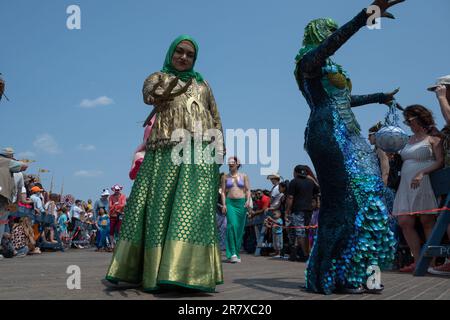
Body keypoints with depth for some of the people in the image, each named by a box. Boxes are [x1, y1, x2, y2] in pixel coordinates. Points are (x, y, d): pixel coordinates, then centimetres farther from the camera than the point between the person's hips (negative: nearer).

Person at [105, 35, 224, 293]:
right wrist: (164, 95, -30)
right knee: (160, 206, -6)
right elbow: (149, 95, -7)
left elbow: (216, 119, 25)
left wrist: (220, 148, 10)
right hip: (167, 148, -1)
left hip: (201, 150, 2)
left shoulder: (203, 84, 27)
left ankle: (190, 271, -18)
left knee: (195, 208, -11)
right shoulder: (158, 77, 17)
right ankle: (153, 270, -1)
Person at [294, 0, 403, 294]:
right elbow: (331, 43, -24)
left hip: (347, 137, 10)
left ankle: (353, 272, 4)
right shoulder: (310, 59, -1)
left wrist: (378, 97, 51)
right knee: (342, 201, -15)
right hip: (329, 135, -10)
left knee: (362, 197, 3)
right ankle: (331, 274, -12)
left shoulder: (329, 68, 27)